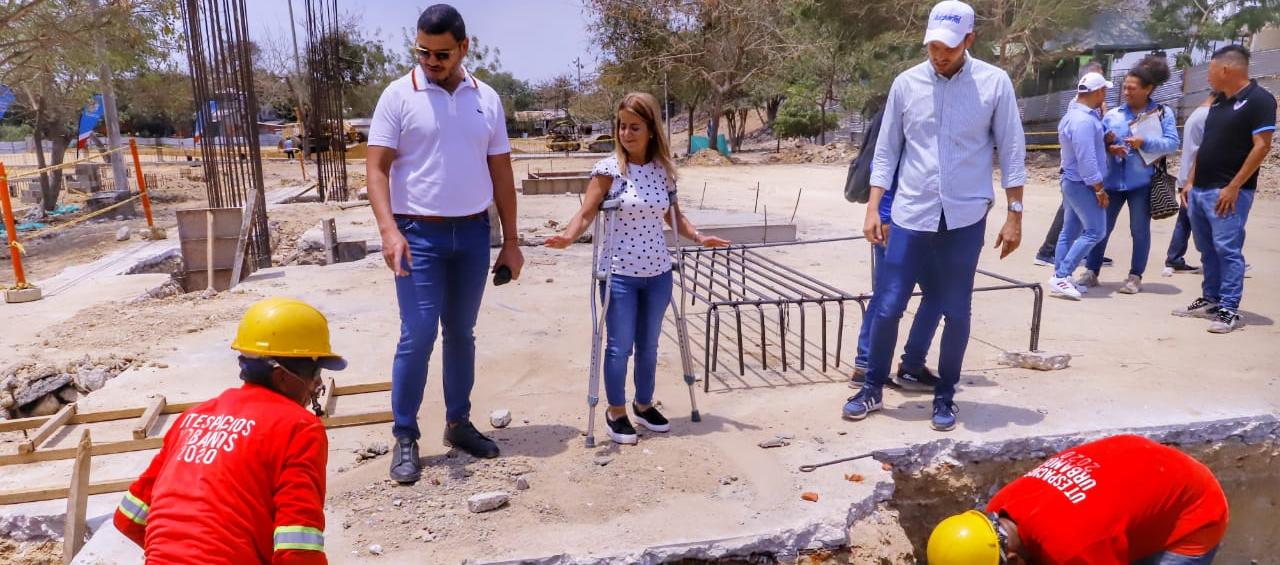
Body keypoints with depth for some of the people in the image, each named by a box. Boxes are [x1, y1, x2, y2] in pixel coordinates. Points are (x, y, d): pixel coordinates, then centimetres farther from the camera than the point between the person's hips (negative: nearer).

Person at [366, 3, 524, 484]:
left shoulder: (486, 99, 7)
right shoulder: (399, 96, -3)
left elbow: (501, 174, 10)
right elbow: (377, 169, -7)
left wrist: (511, 240, 7)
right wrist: (388, 230, -22)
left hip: (473, 233, 4)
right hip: (419, 233, -3)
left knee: (462, 333, 12)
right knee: (417, 336, -6)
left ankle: (458, 424, 25)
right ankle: (404, 438, 7)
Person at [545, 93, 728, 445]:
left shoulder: (664, 170, 3)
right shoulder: (608, 169, -9)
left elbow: (674, 216, 14)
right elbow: (587, 213, -12)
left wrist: (699, 237, 0)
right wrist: (568, 236, -30)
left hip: (658, 273, 4)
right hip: (619, 274, -4)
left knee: (649, 345, 14)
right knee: (620, 346, 3)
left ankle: (644, 404, 33)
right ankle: (616, 410, 22)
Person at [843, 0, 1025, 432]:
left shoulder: (995, 83, -2)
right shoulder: (906, 83, 2)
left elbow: (1012, 152, 1)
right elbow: (887, 150, 6)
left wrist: (1015, 214, -1)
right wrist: (873, 208, 2)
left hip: (965, 218, -1)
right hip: (910, 215, 1)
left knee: (956, 313, 6)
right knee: (887, 307, 3)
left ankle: (945, 396, 23)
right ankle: (873, 388, 21)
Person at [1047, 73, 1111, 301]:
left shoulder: (1074, 114, 12)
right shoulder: (1084, 120, -21)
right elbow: (1086, 159, -24)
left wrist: (1107, 145, 7)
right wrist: (1099, 188, -20)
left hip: (1072, 181, 10)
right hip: (1082, 184, -10)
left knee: (1070, 231, 11)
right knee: (1094, 231, -9)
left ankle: (1060, 277, 14)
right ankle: (1061, 276, -13)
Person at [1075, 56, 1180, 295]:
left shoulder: (1163, 113, 0)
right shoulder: (1113, 114, 8)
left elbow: (1172, 143, -7)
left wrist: (1144, 143, -20)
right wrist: (1108, 148, -14)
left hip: (1142, 181, -2)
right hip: (1113, 180, 3)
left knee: (1139, 230, 5)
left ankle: (1135, 277, 15)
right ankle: (1091, 271, 14)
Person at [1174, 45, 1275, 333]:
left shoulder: (1259, 99, -9)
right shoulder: (1218, 101, 15)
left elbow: (1261, 146, -14)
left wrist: (1233, 187, -18)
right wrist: (1190, 181, 14)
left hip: (1228, 192, -8)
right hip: (1200, 189, 8)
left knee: (1228, 250, -7)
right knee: (1207, 250, 13)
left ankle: (1229, 310, -2)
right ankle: (1210, 300, 22)